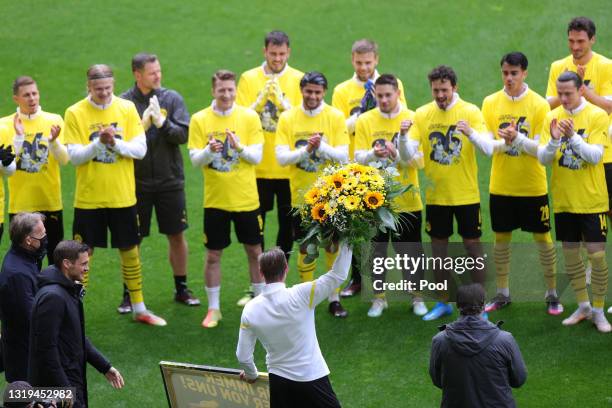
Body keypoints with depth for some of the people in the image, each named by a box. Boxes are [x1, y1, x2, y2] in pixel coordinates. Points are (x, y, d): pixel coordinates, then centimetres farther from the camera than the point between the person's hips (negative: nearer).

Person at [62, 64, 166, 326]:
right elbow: (74, 156, -10)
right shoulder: (75, 113, -7)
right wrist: (98, 142, -26)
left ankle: (139, 309, 24)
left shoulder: (127, 108, -2)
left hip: (123, 196, 2)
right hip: (88, 197, -2)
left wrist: (116, 143, -21)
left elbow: (140, 149, -5)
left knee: (130, 252, 11)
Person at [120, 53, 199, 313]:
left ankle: (181, 288, 24)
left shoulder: (172, 98, -1)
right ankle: (129, 294, 15)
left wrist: (162, 122, -22)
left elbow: (184, 135, -8)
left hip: (170, 179, 2)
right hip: (136, 181, -2)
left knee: (177, 235, 10)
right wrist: (142, 125, -22)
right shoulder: (124, 102, -6)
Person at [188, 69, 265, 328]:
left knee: (254, 251, 10)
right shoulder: (200, 120, -3)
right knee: (213, 255, 4)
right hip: (215, 200, 0)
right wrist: (209, 151, -27)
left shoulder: (249, 117, -3)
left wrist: (239, 146, -25)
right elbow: (195, 159, -6)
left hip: (246, 198, 0)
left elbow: (257, 156, -6)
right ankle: (213, 309, 16)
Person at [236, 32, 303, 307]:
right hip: (258, 166, 0)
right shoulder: (249, 79, 1)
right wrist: (262, 96, -17)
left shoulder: (298, 79, 0)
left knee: (287, 224, 6)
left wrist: (281, 99, -18)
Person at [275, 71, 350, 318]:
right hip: (302, 195, 1)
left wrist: (322, 147, -25)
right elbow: (281, 157, -8)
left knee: (334, 246, 3)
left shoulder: (335, 117, -4)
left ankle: (334, 299, 14)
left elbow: (343, 156, -8)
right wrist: (306, 150, -23)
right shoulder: (288, 119, -2)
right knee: (305, 248, 7)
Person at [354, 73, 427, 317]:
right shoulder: (365, 121, 0)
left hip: (406, 199, -1)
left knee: (411, 251, 5)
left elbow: (419, 160, -6)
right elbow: (358, 158, -5)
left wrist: (396, 153, -23)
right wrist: (373, 154, -26)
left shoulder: (412, 119, -2)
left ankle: (417, 297, 20)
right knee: (376, 250, 7)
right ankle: (379, 298, 21)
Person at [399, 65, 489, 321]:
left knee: (472, 244, 2)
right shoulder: (422, 115, -1)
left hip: (466, 194, -2)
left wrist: (470, 133, -38)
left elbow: (487, 147, -19)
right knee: (438, 246, 10)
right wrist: (403, 136, -27)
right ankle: (443, 303, 23)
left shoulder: (470, 112, -7)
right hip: (435, 195, 3)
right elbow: (407, 155, -6)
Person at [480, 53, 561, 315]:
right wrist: (505, 141, -24)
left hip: (532, 186, -2)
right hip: (501, 185, 2)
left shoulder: (539, 104, -7)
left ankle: (552, 294, 13)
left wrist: (517, 137, -29)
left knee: (542, 237, 3)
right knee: (501, 238, 9)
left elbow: (540, 147, -12)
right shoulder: (491, 103, 0)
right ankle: (502, 294, 21)